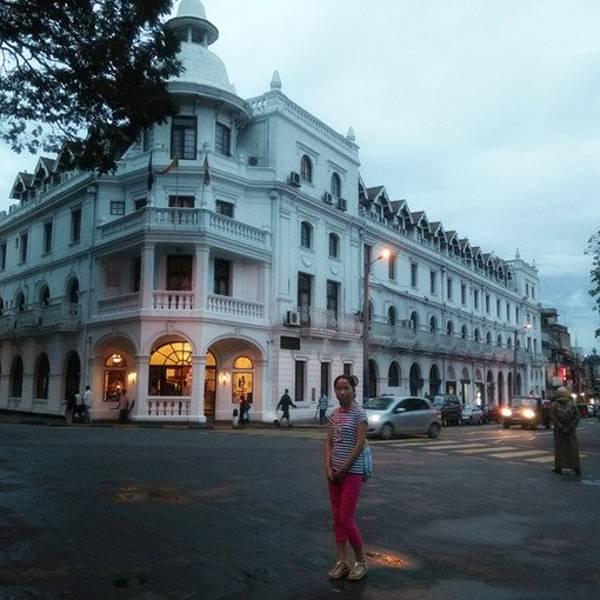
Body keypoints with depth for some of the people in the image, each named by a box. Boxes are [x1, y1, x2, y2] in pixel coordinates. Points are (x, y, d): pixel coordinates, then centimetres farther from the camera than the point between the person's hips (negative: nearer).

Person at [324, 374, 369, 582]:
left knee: (346, 519, -3)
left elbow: (359, 445, -14)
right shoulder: (334, 414, 8)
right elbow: (328, 443, 7)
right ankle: (342, 561, 20)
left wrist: (343, 470, -13)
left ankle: (361, 561, 16)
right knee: (337, 518, 10)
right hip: (334, 471, 6)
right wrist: (328, 468, -5)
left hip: (352, 471, -6)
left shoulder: (359, 414, -9)